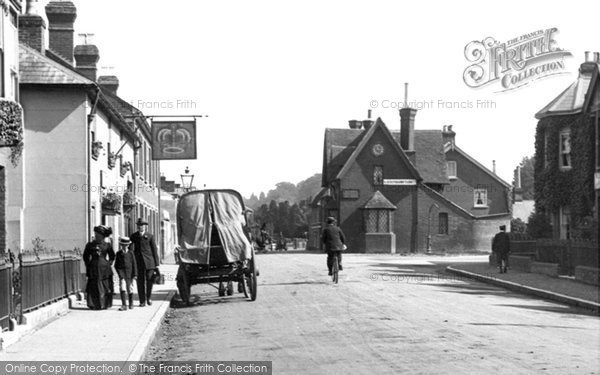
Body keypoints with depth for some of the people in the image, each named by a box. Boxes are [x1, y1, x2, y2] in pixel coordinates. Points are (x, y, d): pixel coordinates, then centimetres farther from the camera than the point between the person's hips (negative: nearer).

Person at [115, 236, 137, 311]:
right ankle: (124, 305, -17)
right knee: (122, 287, -15)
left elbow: (134, 264, 1)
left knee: (130, 288, 8)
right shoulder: (118, 253, 5)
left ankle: (131, 304, 26)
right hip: (121, 272, 0)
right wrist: (119, 272, -4)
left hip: (129, 272, 0)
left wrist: (135, 274, -4)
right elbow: (116, 265, 9)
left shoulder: (131, 253, 2)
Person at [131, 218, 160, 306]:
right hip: (139, 262, 1)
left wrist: (156, 263, 2)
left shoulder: (150, 236, 5)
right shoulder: (133, 236, 11)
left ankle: (148, 297, 19)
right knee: (140, 282, 0)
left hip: (149, 262, -1)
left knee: (150, 281, -3)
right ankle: (142, 301, 6)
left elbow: (154, 250, 5)